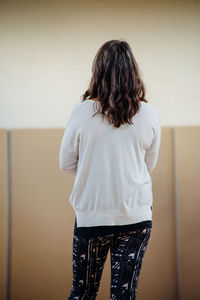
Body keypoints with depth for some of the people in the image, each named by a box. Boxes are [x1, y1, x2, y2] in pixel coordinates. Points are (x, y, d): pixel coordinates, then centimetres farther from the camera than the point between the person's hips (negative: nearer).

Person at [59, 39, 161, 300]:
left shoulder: (82, 112, -10)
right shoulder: (150, 115, -6)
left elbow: (66, 164, 1)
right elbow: (149, 165, 8)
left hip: (91, 217, -1)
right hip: (137, 218, 1)